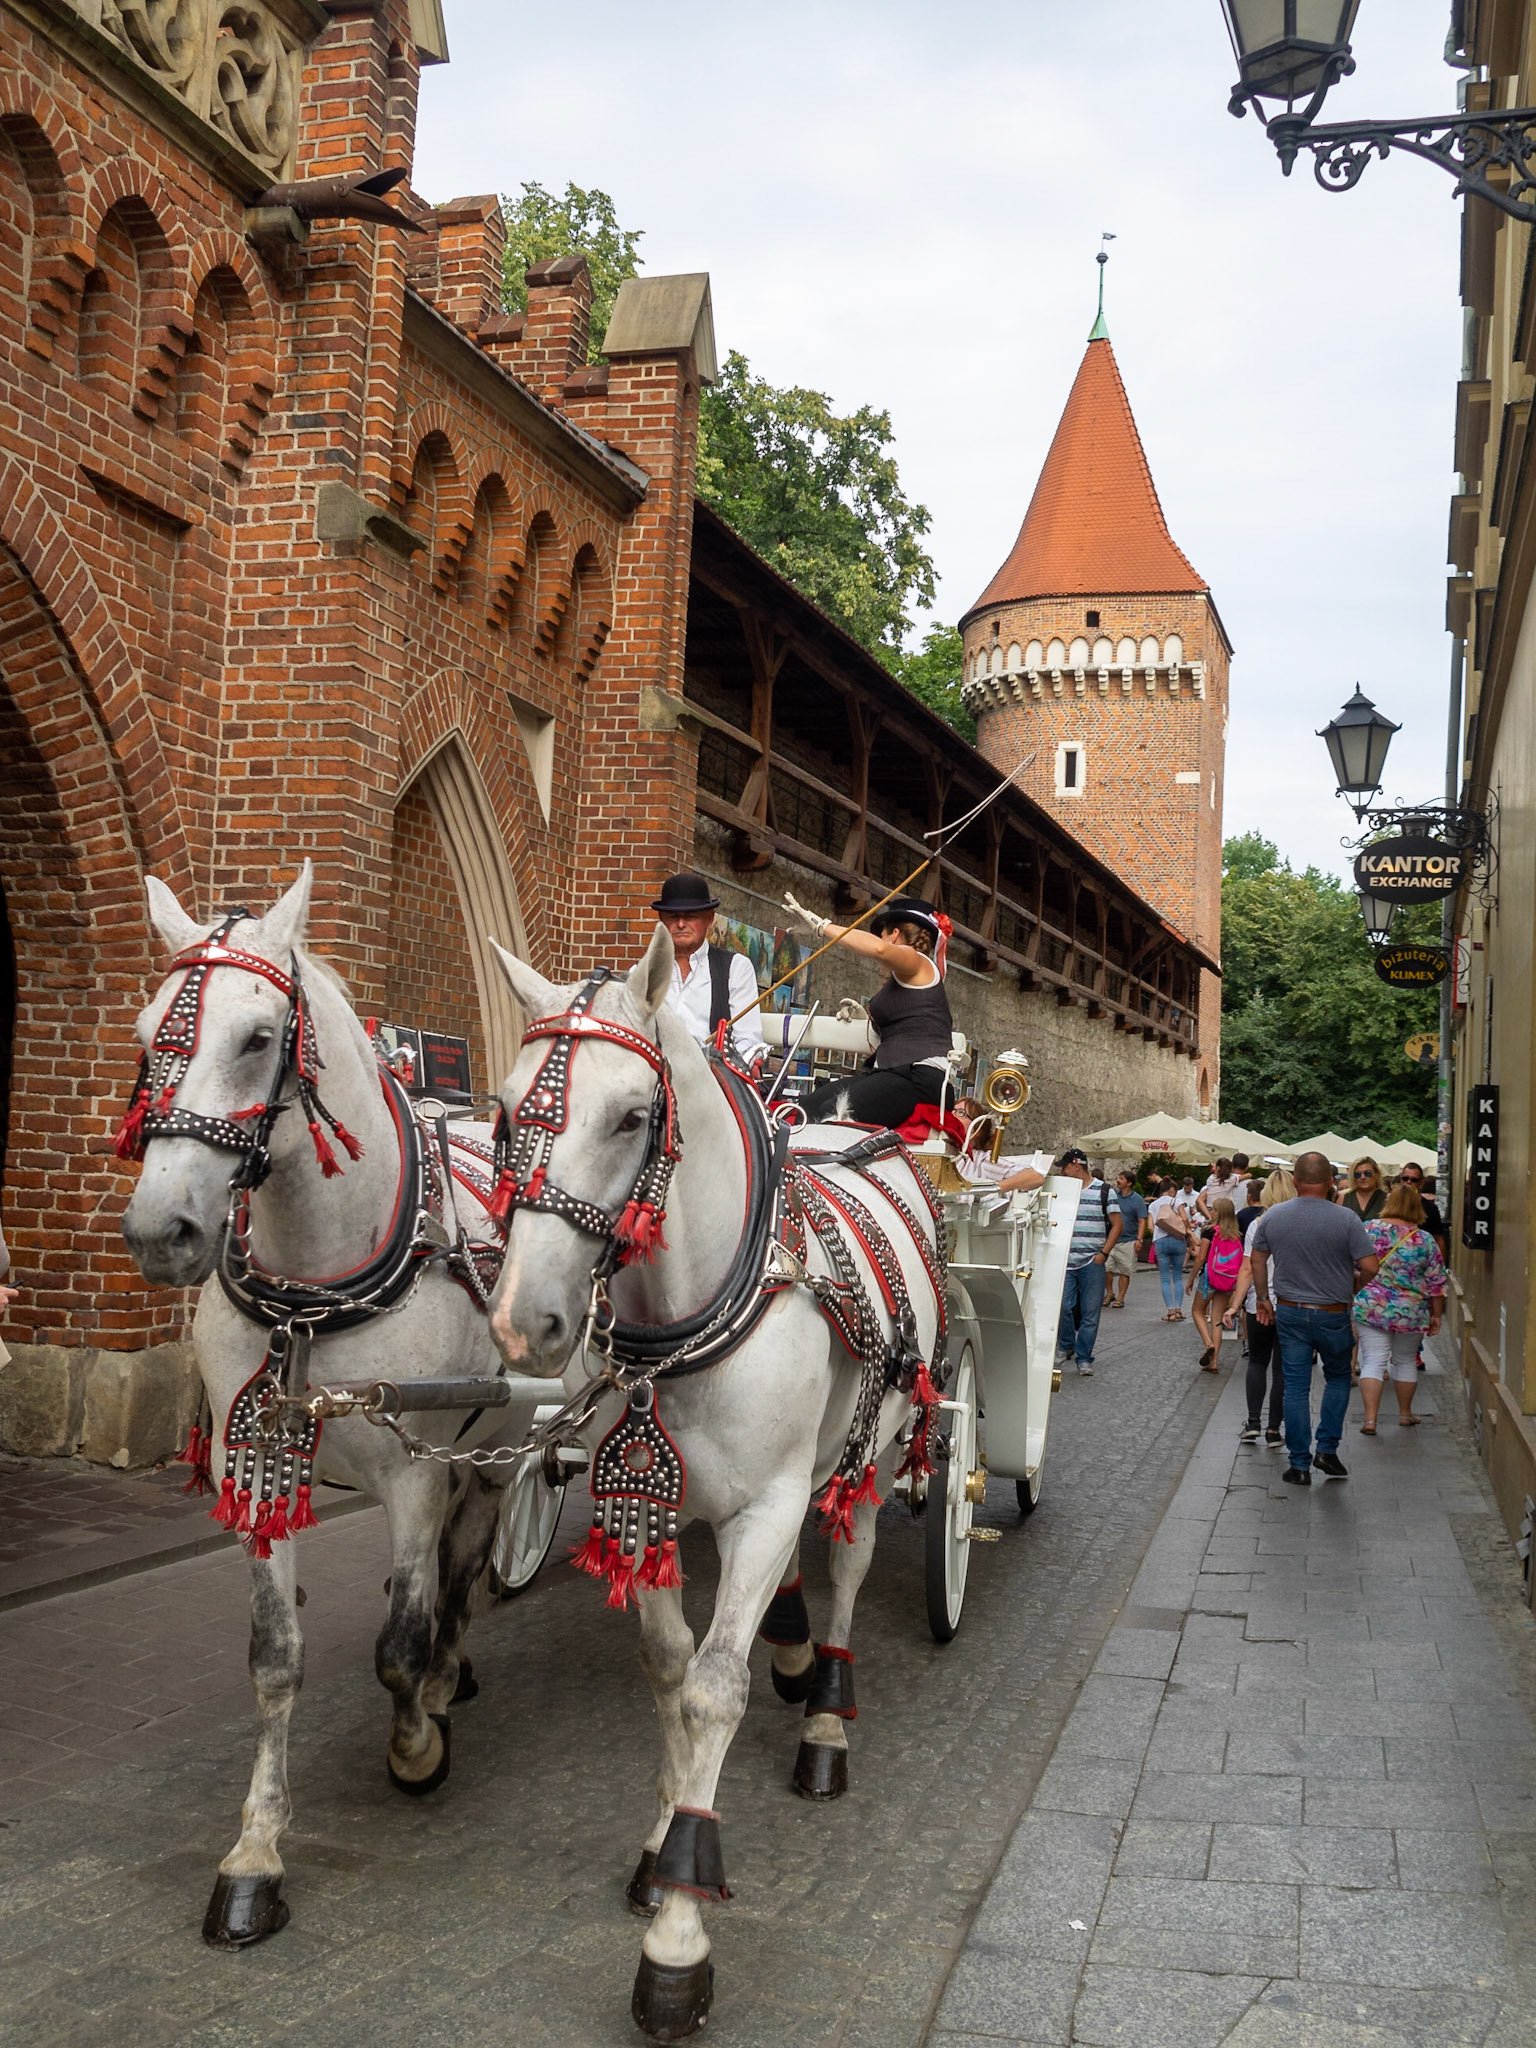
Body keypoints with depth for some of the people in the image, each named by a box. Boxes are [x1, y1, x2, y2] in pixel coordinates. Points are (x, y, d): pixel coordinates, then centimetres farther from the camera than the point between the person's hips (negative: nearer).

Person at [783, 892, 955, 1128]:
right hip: (895, 1073, 9)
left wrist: (821, 925, -13)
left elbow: (878, 948, -20)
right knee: (811, 1105, -13)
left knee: (833, 1113, -31)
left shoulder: (918, 962, 4)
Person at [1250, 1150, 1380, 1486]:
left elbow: (1257, 1258, 7)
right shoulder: (1346, 1219, -14)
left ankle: (1300, 1465, 10)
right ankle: (1327, 1449, 14)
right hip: (1332, 1315, -2)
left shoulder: (1272, 1217, -3)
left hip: (1289, 1312, 2)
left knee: (1295, 1388, 8)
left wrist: (1263, 1298, 18)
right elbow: (1370, 1266, -15)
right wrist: (1353, 1286, 5)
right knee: (1338, 1378, 20)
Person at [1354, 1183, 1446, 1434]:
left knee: (1373, 1362, 1)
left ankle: (1370, 1418, -9)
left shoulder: (1368, 1230, -6)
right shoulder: (1425, 1240, -6)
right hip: (1410, 1314, 1)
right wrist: (1436, 1315, 9)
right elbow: (1436, 1283, -2)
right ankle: (1405, 1414, 30)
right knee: (1406, 1361, 17)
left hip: (1370, 1309, -1)